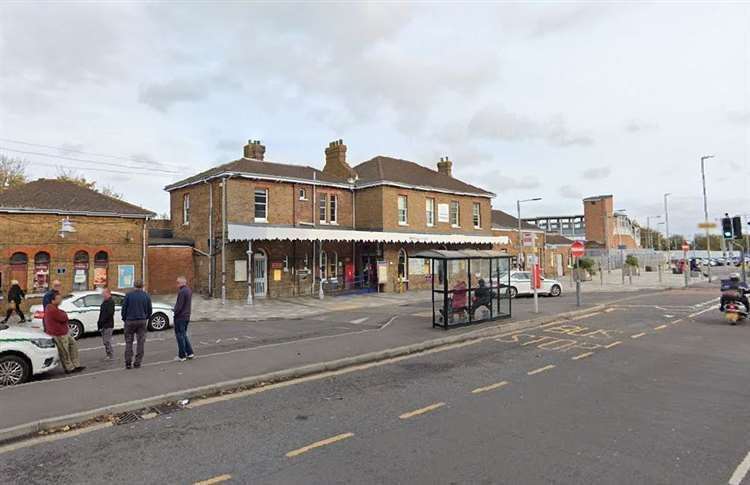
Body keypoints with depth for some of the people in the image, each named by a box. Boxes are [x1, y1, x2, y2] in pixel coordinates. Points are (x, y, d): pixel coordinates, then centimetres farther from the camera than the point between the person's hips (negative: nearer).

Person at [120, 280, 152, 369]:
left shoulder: (128, 295, -3)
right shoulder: (146, 296, 2)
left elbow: (124, 309, -1)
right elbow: (150, 310, 7)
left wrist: (124, 319, 13)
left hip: (130, 321, -1)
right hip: (142, 321, 1)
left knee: (128, 342, 7)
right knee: (141, 342, 6)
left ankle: (128, 362, 4)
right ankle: (137, 362, 6)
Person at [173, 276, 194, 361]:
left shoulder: (182, 291, -20)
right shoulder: (189, 290, 10)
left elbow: (179, 305, -21)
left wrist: (175, 313, -10)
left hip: (180, 317, -9)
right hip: (186, 316, 9)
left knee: (180, 335, 0)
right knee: (184, 335, 19)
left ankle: (182, 356, 7)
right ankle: (189, 353, 19)